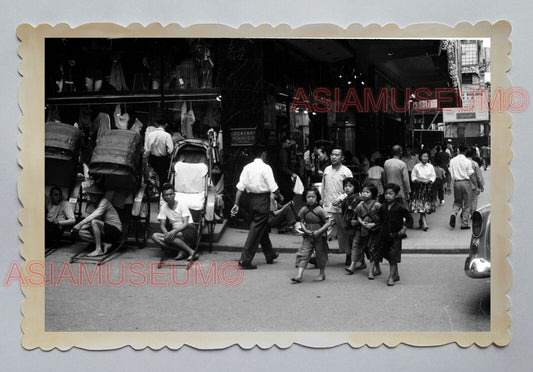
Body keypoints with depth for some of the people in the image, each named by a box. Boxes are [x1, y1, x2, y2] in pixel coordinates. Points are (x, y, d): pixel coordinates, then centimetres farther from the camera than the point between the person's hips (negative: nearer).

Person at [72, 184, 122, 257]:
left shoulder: (104, 202, -15)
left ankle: (99, 250, -25)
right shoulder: (91, 204, 9)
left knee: (94, 222, -31)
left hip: (115, 231, -8)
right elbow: (88, 220, 2)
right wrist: (79, 226, -18)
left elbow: (95, 215, -28)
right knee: (82, 233, -10)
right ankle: (105, 244, -8)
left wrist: (79, 224, -29)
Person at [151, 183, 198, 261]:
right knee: (155, 236, -21)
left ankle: (191, 251, -26)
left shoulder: (182, 205, -6)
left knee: (170, 237, -34)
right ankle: (182, 251, -27)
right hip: (175, 231, 5)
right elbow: (162, 225, 2)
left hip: (188, 230, -5)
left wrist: (175, 231, -33)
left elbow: (185, 224, -14)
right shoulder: (163, 208, 7)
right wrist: (166, 233, -22)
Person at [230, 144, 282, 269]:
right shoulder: (266, 168, -11)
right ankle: (245, 260, -4)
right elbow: (273, 187, -13)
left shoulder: (247, 167, 2)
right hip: (262, 199, -6)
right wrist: (279, 197, 6)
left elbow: (240, 187, -1)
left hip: (251, 199, 6)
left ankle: (270, 254, 38)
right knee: (256, 229, -1)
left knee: (263, 227, 21)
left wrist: (236, 204, 1)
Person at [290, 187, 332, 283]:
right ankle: (299, 275, -9)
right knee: (303, 254, -6)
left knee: (320, 255, 10)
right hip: (308, 236, 3)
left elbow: (328, 222, -10)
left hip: (319, 237, -3)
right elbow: (302, 222, 9)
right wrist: (305, 230, -11)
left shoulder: (320, 210, -11)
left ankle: (322, 273, 30)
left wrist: (319, 231, -17)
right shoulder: (304, 209, 1)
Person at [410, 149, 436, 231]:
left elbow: (433, 176, 6)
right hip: (419, 187, -2)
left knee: (426, 205, 4)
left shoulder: (430, 166, 5)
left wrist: (430, 180, -12)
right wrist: (416, 180, -16)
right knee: (420, 206, -11)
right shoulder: (416, 167, 0)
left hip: (428, 187, 2)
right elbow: (413, 176, 3)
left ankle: (421, 221, 23)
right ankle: (424, 224, -13)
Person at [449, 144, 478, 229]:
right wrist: (475, 186, -2)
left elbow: (451, 174, 6)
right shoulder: (467, 161, -9)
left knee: (457, 202, 19)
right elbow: (471, 175, -9)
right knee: (467, 204, 7)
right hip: (466, 182, -4)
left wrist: (450, 185, 13)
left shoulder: (452, 161, 3)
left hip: (456, 183, 4)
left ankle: (453, 214, -11)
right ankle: (464, 224, 8)